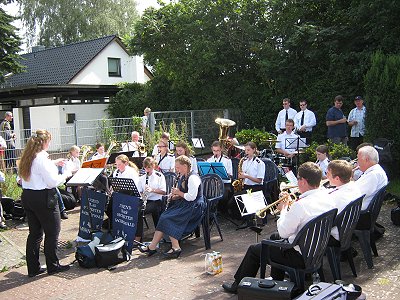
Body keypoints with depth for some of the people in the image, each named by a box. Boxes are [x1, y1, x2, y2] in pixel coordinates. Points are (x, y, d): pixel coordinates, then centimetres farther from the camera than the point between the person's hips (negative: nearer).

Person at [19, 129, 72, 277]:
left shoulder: (26, 157, 7)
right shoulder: (42, 158, -19)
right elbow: (52, 182, -19)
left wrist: (53, 163, 23)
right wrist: (65, 174, -3)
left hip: (27, 197, 8)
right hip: (43, 198, -8)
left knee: (35, 233, 15)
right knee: (52, 232, 6)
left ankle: (33, 268, 20)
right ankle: (53, 266, 15)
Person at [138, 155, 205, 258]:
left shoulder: (193, 178, -16)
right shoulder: (182, 177, 15)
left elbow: (191, 197, -24)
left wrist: (179, 193, -11)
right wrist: (174, 196, 3)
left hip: (194, 207, -9)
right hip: (184, 205, 9)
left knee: (169, 218, -22)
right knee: (164, 217, -10)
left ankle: (175, 247, -19)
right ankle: (152, 246, -15)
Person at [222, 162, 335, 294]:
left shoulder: (301, 205, -30)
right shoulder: (327, 200, -4)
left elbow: (283, 232, -20)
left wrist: (283, 209, -6)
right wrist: (291, 207, 4)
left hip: (300, 257, -8)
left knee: (254, 250, 10)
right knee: (275, 237, 32)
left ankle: (238, 285, 30)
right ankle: (276, 280, 43)